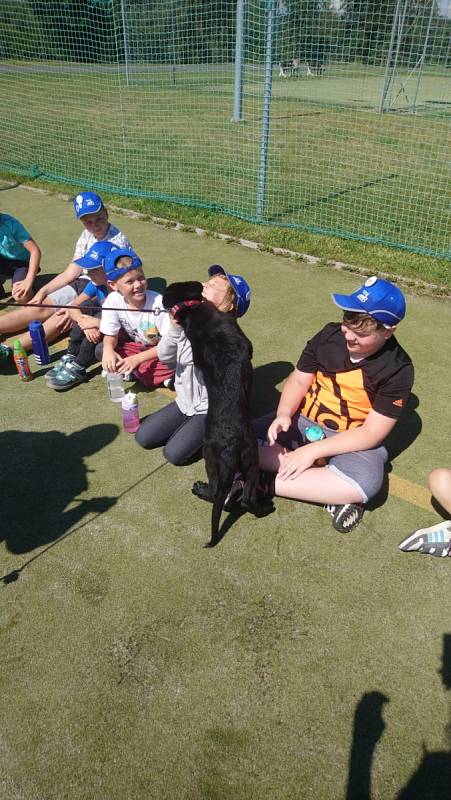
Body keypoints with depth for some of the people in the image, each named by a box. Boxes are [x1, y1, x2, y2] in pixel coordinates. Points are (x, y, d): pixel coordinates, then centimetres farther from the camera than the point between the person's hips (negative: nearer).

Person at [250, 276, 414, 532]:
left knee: (366, 481, -38)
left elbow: (372, 433, -18)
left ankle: (264, 484, -24)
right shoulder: (330, 335, -7)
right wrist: (284, 414, -21)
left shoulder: (398, 369, -16)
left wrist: (313, 450, -23)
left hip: (353, 440, -3)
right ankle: (335, 490, -21)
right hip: (302, 422, 4)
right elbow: (299, 379, 0)